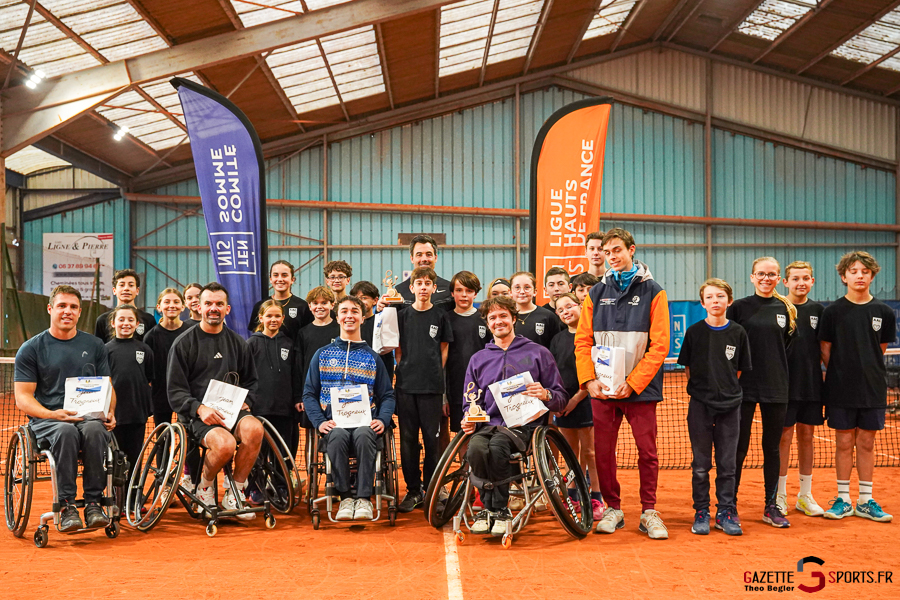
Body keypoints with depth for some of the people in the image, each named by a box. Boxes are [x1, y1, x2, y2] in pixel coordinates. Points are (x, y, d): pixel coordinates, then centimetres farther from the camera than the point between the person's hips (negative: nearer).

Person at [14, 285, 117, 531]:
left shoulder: (94, 345, 15)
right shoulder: (31, 349, 7)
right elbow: (22, 398, 2)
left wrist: (109, 413, -5)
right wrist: (53, 414, -17)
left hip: (88, 416, 2)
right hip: (46, 419, -2)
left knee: (95, 430, -35)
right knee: (66, 431, -38)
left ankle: (93, 502, -27)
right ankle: (66, 506, -30)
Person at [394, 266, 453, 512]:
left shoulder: (440, 316, 6)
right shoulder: (402, 315, 8)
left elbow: (443, 351, 10)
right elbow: (398, 350, 11)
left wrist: (435, 374, 3)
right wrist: (403, 371, 0)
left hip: (432, 386, -1)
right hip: (406, 385, 1)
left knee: (432, 438, 1)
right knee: (408, 439, 3)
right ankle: (413, 490, 12)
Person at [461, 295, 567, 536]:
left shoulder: (538, 353, 12)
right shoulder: (478, 359, 21)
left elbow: (562, 398, 10)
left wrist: (546, 395, -13)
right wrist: (469, 420, 1)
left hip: (523, 424, -3)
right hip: (488, 424, 3)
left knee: (498, 445, -36)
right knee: (475, 448, -33)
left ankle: (500, 509, -17)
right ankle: (489, 508, -14)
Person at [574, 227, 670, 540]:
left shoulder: (653, 292, 1)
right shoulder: (596, 293, 10)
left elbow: (660, 345, -6)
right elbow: (582, 341, 8)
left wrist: (633, 382, -13)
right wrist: (589, 379, -7)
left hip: (641, 389, -2)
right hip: (602, 390, 3)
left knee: (647, 451, 1)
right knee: (603, 452, 6)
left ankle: (649, 511, 14)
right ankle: (613, 509, 20)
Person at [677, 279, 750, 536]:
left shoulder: (738, 333, 2)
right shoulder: (694, 332, 0)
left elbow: (740, 370, 8)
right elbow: (688, 369, 5)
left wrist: (726, 388, 1)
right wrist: (702, 387, 0)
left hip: (730, 404, 1)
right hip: (700, 405, -1)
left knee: (727, 464, 6)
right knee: (701, 465, 5)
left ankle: (726, 512, 17)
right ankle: (701, 512, 15)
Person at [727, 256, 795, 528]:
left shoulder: (786, 309, 7)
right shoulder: (739, 307, -1)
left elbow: (787, 345, 17)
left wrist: (776, 370, 9)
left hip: (776, 387, 3)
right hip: (744, 386, -3)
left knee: (772, 448, 9)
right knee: (739, 447, 1)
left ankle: (771, 507, 19)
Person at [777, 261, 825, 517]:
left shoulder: (817, 310, 7)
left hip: (811, 384, 4)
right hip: (785, 383, -4)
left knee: (806, 436, 10)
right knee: (784, 436, 0)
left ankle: (805, 495, 20)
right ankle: (780, 495, 10)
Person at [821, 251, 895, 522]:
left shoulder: (884, 312, 2)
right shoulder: (833, 311, -3)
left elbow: (881, 348, 11)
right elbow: (825, 350, 2)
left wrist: (866, 369, 7)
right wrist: (840, 374, -1)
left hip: (873, 389, 2)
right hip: (841, 389, -2)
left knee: (866, 443, 8)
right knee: (844, 443, 4)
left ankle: (865, 501, 17)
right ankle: (843, 499, 15)